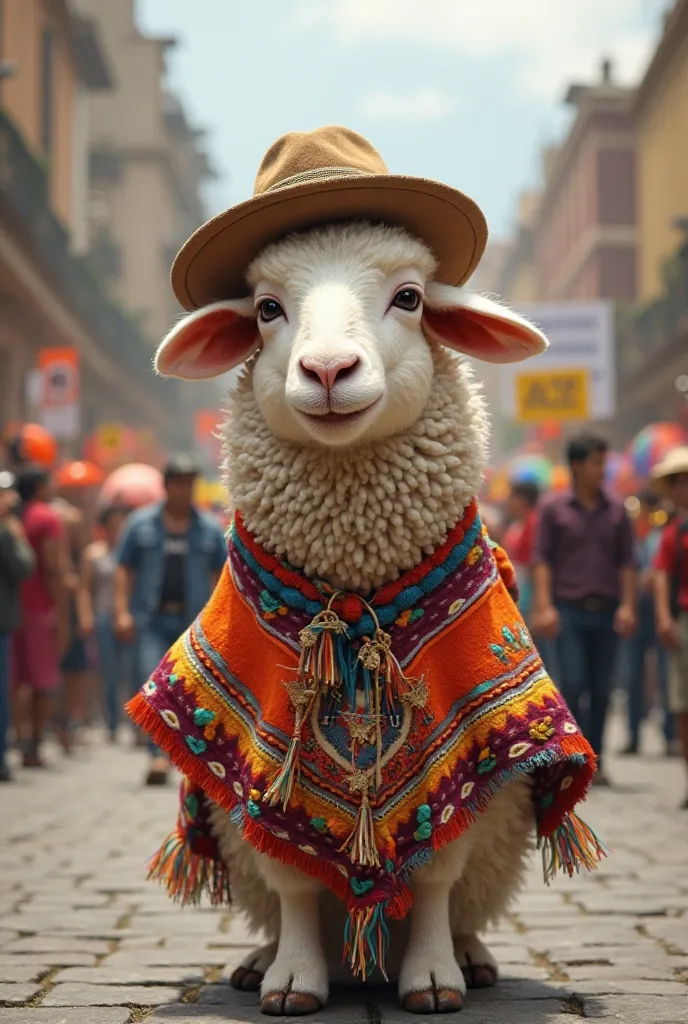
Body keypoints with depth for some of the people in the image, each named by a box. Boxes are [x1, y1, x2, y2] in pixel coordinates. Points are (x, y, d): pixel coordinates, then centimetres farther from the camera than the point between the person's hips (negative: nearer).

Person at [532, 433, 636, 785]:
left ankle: (595, 761, 12)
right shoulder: (554, 509, 4)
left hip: (606, 611, 2)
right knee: (572, 685, -10)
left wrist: (628, 605, -1)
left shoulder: (616, 512, 10)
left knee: (601, 690, 4)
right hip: (569, 610, -2)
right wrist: (544, 605, -9)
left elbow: (627, 562, 10)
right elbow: (542, 558, 1)